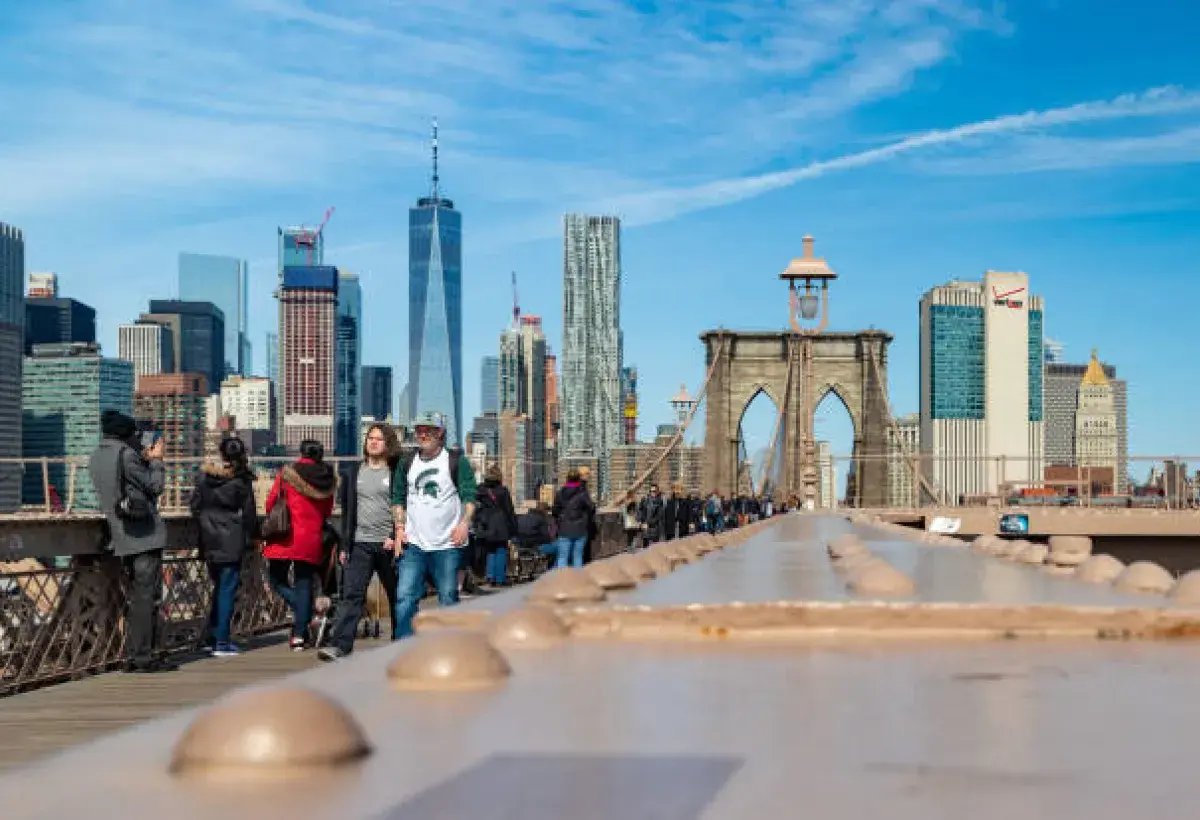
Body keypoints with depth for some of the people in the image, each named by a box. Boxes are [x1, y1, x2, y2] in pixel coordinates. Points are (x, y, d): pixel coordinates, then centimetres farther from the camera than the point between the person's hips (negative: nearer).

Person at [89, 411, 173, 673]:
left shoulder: (95, 459, 12)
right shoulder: (127, 455, -13)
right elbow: (155, 486, -6)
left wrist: (145, 460, 17)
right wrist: (156, 460, 9)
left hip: (123, 538, 8)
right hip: (146, 535, -8)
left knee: (136, 595, 13)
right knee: (149, 595, -5)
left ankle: (132, 655, 12)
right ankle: (145, 655, -6)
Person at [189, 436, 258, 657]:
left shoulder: (203, 474, 2)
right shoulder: (241, 480, -8)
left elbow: (194, 504, 7)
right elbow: (249, 512, -4)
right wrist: (252, 536, 9)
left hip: (208, 541, 4)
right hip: (231, 541, -4)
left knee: (219, 587, 19)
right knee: (228, 589, 0)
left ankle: (213, 636, 18)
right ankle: (221, 642, -3)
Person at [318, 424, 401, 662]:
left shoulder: (396, 472, 0)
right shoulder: (354, 472, 11)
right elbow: (347, 510, 14)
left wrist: (396, 537, -13)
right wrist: (344, 545, 9)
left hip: (388, 544, -2)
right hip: (360, 544, 2)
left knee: (396, 596, 8)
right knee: (352, 595, -8)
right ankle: (340, 645, -16)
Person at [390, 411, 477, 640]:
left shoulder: (456, 461, -1)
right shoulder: (407, 463, 11)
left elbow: (469, 496, -6)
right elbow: (398, 498, 16)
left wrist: (464, 522, -21)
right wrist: (400, 528, 5)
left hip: (447, 545, -3)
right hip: (414, 544, 3)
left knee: (448, 599, 4)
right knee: (405, 599, -5)